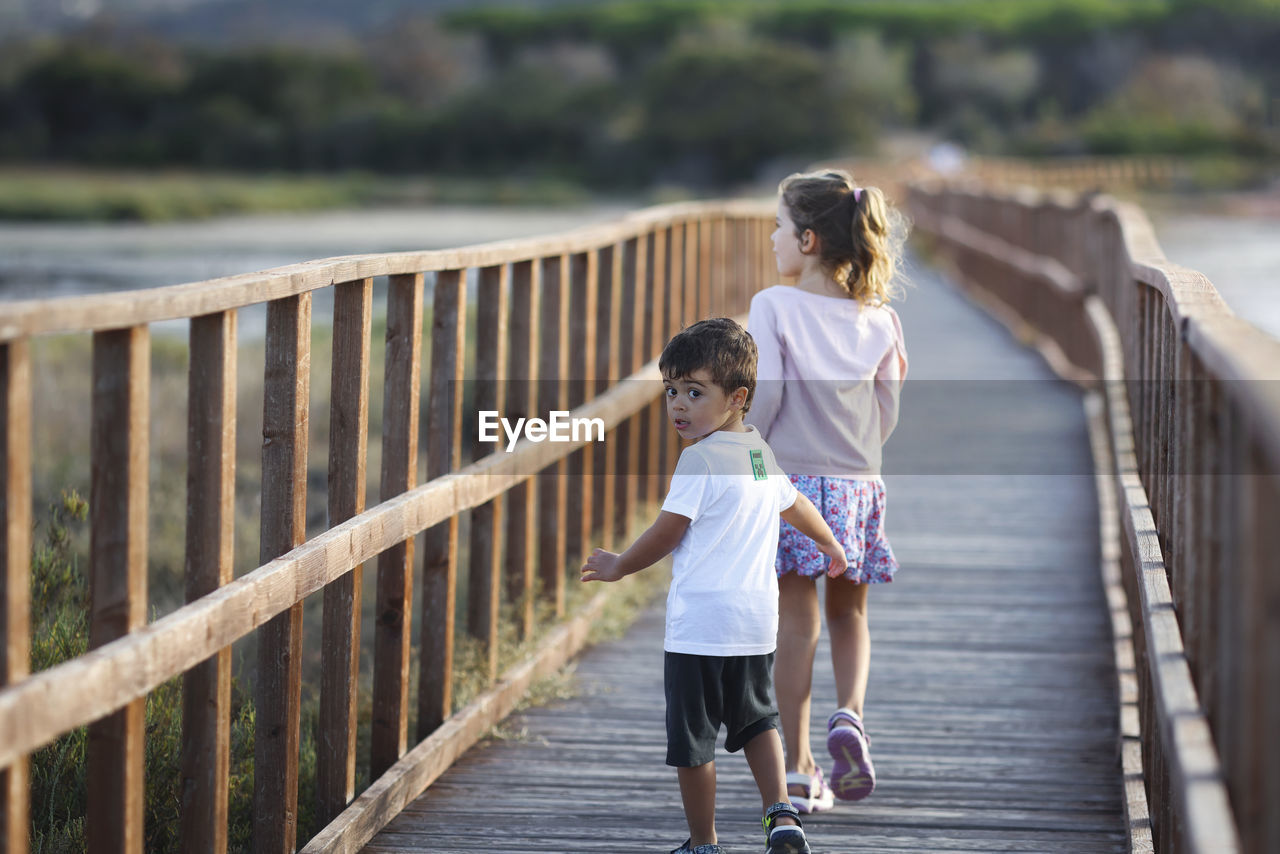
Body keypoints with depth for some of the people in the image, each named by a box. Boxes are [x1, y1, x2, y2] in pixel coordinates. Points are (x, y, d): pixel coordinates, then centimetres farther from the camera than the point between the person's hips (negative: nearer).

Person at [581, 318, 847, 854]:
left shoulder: (700, 458, -14)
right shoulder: (761, 453, 11)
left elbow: (667, 533, -12)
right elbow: (793, 504, 29)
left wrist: (618, 568, 5)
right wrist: (829, 544, 48)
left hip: (701, 622, -8)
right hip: (758, 618, 8)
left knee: (692, 739, 3)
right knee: (756, 719, 24)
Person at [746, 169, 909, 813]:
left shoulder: (773, 307, -10)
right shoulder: (878, 319, 2)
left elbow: (762, 398, -16)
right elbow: (885, 419, 3)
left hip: (787, 483, -3)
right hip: (856, 487, 3)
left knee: (795, 622, 3)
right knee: (849, 614, 19)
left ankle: (799, 769, 5)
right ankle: (850, 715, -5)